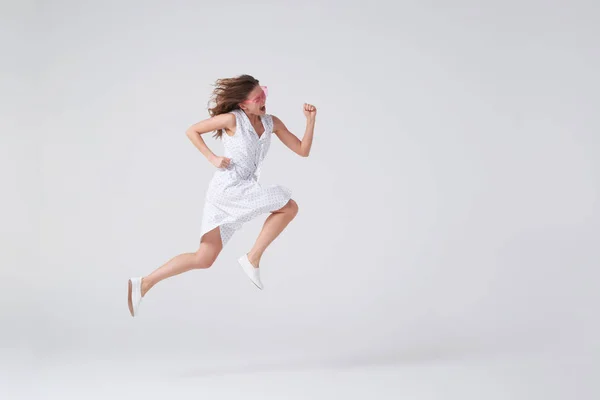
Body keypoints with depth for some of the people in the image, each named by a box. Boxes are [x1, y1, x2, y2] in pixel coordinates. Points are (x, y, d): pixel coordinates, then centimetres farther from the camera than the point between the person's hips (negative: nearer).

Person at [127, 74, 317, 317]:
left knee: (204, 259, 4)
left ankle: (143, 284, 6)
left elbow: (303, 151, 11)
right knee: (289, 206, -10)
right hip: (228, 187, -7)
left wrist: (311, 120, 0)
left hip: (241, 192, 7)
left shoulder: (272, 123, 10)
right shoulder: (232, 119, -7)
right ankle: (252, 259, -3)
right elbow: (192, 131, 0)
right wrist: (212, 158, -9)